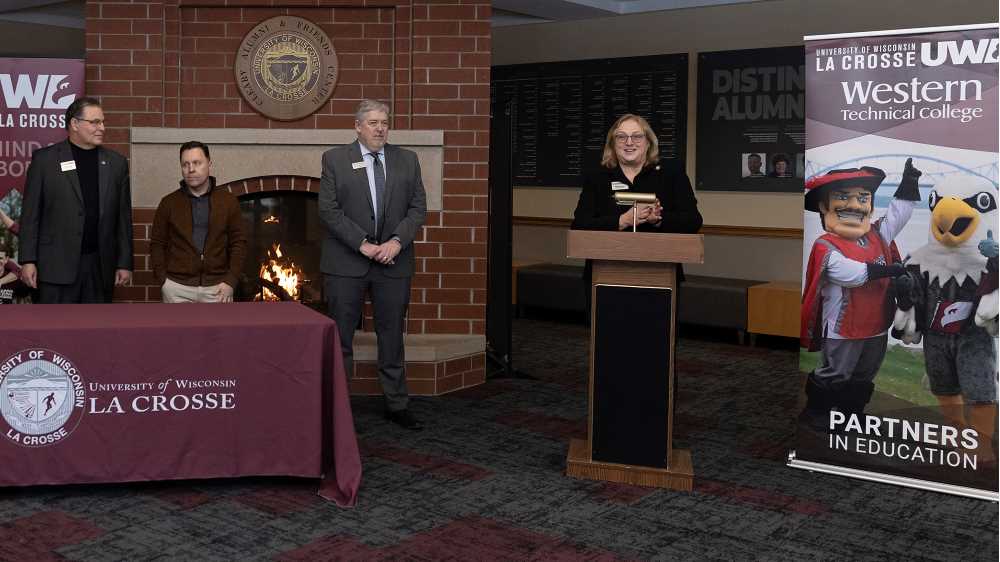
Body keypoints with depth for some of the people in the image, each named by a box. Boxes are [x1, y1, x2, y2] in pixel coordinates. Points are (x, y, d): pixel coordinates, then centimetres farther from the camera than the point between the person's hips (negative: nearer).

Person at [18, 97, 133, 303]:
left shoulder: (116, 162, 8)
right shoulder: (44, 159, 1)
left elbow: (123, 217, 8)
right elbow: (30, 214, 0)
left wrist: (125, 263, 5)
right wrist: (28, 260, -5)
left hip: (101, 265, 3)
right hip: (58, 264, -3)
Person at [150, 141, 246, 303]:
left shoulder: (228, 201, 4)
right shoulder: (169, 203, 4)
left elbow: (238, 243, 3)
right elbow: (157, 244, 7)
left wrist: (231, 281, -6)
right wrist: (163, 280, -4)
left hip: (216, 287, 0)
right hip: (178, 287, 0)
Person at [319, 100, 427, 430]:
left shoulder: (407, 160, 8)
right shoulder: (335, 159, 0)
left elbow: (418, 207, 4)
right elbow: (329, 210, -7)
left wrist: (397, 241, -11)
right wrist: (362, 244, -15)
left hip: (393, 263, 2)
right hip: (346, 263, -2)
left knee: (392, 337, 10)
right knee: (340, 338, 4)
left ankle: (397, 405, 19)